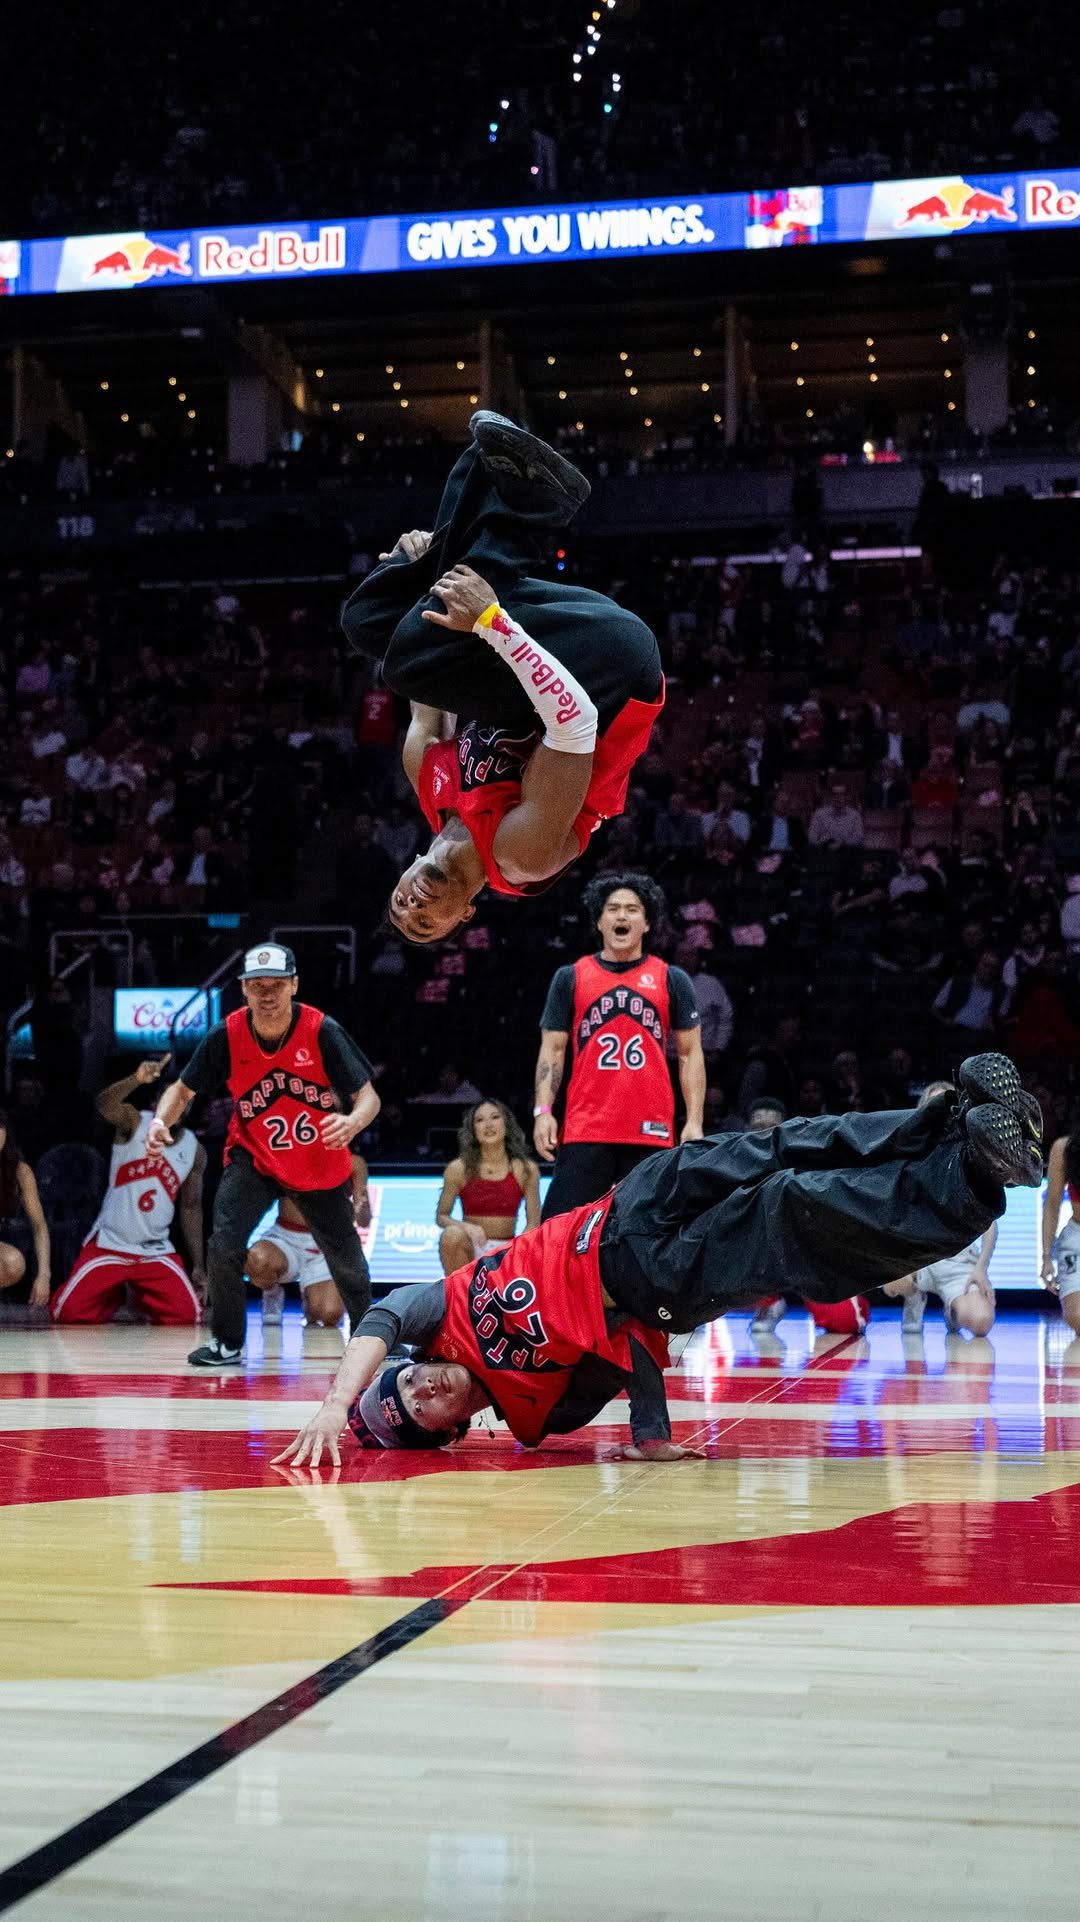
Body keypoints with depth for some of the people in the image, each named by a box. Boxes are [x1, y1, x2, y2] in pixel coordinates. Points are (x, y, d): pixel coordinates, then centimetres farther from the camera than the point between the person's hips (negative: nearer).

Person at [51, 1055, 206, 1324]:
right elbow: (104, 1106, -32)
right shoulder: (134, 1123, -8)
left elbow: (191, 1208, 10)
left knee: (186, 1315, -13)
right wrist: (138, 1080, -52)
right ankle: (112, 1297, 23)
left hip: (156, 1252, 3)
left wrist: (198, 1267, 6)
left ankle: (143, 1300, 22)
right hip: (108, 1244, -2)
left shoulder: (195, 1150, 2)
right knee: (68, 1313, -13)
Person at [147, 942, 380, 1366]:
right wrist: (161, 1120, -28)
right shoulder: (226, 1036, -19)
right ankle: (227, 1342, 0)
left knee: (346, 1260, 13)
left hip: (322, 1164, 0)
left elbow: (368, 1096, -20)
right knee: (224, 1243, -22)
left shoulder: (322, 1031, -23)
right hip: (254, 1157, 0)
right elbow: (183, 1090, -7)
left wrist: (352, 1121, -43)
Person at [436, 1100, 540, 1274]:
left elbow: (533, 1224, -1)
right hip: (471, 1248, -1)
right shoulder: (458, 1169, -5)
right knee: (452, 1235, -35)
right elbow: (441, 1216, 1)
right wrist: (466, 1227, -21)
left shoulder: (525, 1170, -3)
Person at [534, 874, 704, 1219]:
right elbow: (552, 1050, 9)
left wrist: (694, 1121, 0)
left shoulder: (672, 980, 9)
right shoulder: (569, 978, 10)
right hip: (584, 1132, 0)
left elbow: (690, 1054, 9)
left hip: (652, 1132, 0)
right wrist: (543, 1110, -4)